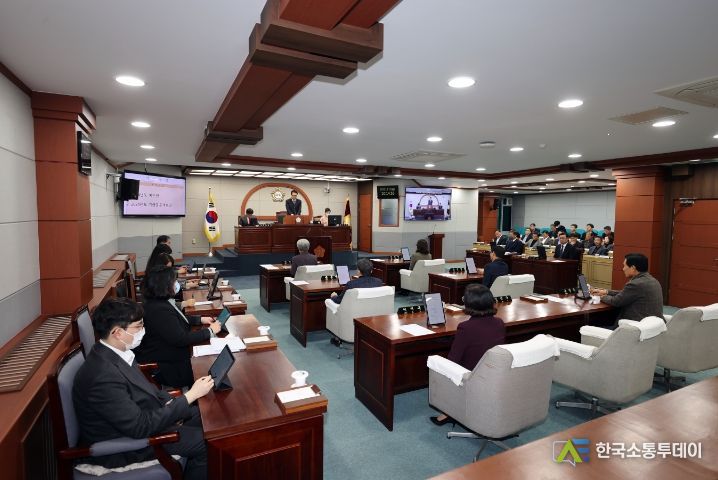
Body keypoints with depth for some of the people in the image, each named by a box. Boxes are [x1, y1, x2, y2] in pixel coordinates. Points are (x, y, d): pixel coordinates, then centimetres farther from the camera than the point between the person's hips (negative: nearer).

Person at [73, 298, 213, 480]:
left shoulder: (114, 352, -6)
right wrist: (190, 395, -25)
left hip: (138, 416, 8)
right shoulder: (103, 376, -33)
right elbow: (141, 427, -30)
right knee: (204, 443, -8)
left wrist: (170, 404, -4)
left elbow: (140, 385, 10)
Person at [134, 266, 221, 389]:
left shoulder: (160, 301, 2)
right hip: (166, 366, -9)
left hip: (170, 354, 9)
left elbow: (178, 319, 19)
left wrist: (200, 319, 7)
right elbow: (181, 339, -29)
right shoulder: (159, 310, -29)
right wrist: (210, 331, -19)